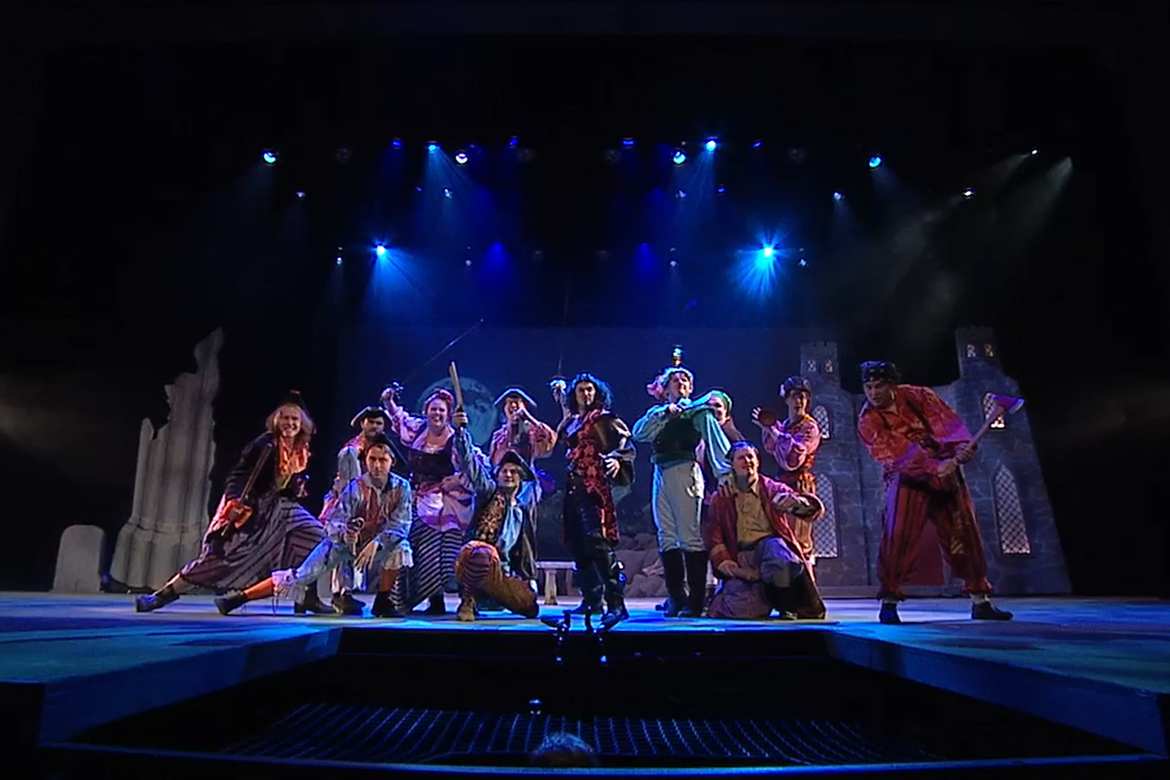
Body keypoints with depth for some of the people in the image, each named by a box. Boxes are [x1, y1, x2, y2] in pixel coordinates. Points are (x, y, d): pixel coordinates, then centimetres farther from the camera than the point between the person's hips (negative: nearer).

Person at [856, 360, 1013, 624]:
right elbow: (896, 452, -24)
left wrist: (962, 445, -36)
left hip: (946, 472, 3)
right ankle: (889, 601, -6)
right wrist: (934, 466, -37)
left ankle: (981, 601, 21)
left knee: (965, 534, 8)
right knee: (897, 536, -17)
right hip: (907, 479, -3)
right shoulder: (868, 420, -12)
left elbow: (945, 420, -16)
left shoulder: (917, 395, -3)